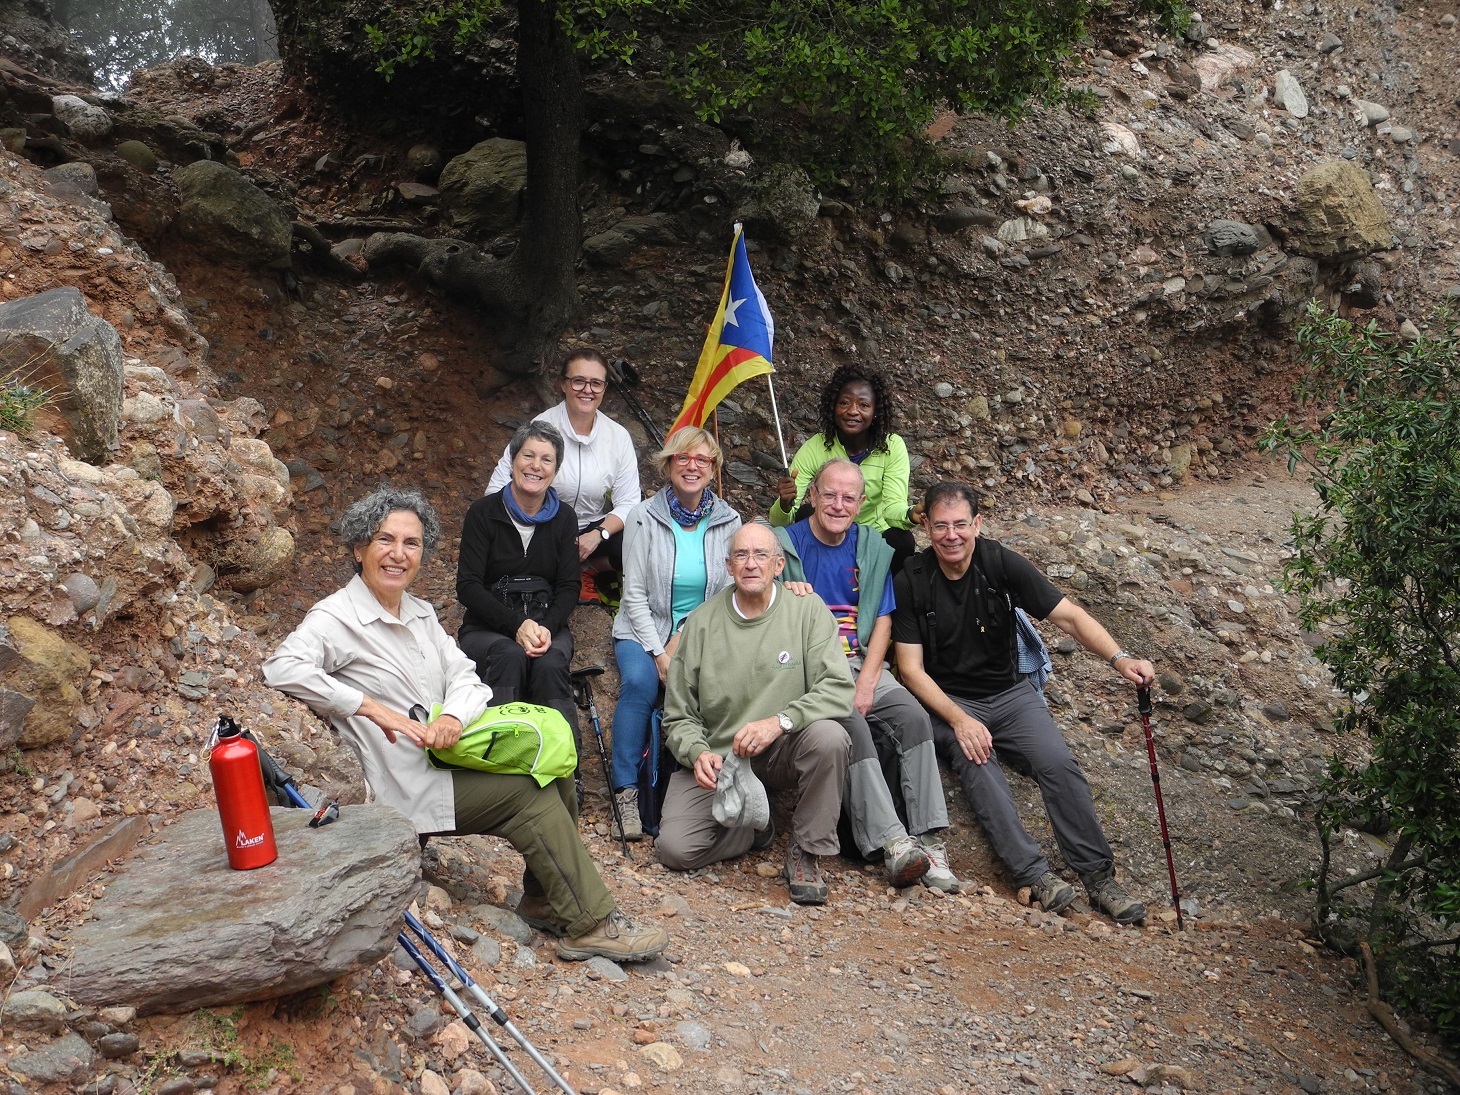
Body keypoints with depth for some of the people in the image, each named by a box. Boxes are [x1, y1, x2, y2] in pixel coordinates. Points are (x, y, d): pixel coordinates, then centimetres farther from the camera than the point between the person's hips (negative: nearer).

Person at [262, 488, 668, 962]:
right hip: (405, 784, -8)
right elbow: (281, 667, -31)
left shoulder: (420, 612, 13)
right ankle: (592, 925, -10)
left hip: (447, 755, 8)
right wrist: (370, 707, -32)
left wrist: (453, 716, -17)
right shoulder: (337, 617, -13)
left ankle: (543, 897, 6)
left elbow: (465, 676, 7)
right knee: (529, 793, -17)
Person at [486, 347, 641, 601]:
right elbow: (498, 488, -14)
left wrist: (598, 534, -23)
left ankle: (586, 569, 3)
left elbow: (628, 503, -4)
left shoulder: (618, 436, -4)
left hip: (591, 530, 3)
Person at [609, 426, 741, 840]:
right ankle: (626, 790, -21)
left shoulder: (728, 521, 3)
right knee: (640, 682, -33)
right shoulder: (644, 517, -3)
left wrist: (686, 639, -12)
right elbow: (635, 593, -5)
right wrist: (659, 652, -16)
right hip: (645, 631, -1)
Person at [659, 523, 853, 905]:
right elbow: (679, 715, 3)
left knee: (828, 735, -34)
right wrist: (697, 753, -19)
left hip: (783, 754, 0)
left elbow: (838, 689, -15)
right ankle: (756, 827, 12)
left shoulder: (807, 609, -4)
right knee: (675, 848, -21)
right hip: (717, 761, 1)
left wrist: (780, 721, -30)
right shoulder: (701, 623, -1)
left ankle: (806, 851, -11)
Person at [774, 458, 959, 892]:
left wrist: (866, 685, -6)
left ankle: (929, 840, -23)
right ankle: (891, 842, -32)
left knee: (912, 714, -23)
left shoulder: (873, 550, 13)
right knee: (852, 726, -31)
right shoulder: (784, 544, 3)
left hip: (861, 665, 4)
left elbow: (883, 621, 8)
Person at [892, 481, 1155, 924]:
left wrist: (1119, 658, -28)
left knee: (1058, 763, -22)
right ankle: (1034, 875, -35)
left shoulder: (1002, 564, -6)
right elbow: (911, 668, -9)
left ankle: (1099, 876, -17)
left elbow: (1068, 615, -10)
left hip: (1009, 693, 2)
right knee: (977, 767, -31)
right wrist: (959, 720, -22)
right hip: (948, 702, -2)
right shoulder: (910, 581, -9)